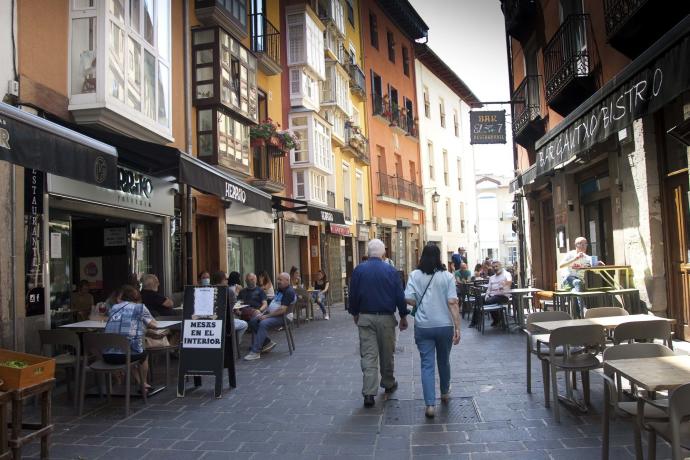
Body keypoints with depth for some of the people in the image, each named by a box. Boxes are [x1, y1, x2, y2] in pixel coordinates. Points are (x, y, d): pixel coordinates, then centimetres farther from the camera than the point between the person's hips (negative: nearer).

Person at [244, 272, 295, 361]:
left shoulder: (289, 292, -15)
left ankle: (256, 352, -29)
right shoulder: (279, 290, 17)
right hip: (272, 314, 10)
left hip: (282, 317, -10)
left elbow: (282, 310, -22)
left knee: (263, 323, -32)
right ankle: (268, 342, 5)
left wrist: (267, 316, -19)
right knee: (253, 321, -2)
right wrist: (264, 313, 5)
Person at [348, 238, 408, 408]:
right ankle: (388, 384, 33)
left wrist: (355, 313, 17)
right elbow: (400, 295, -3)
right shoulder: (390, 270, -5)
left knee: (368, 355, -1)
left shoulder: (359, 270, -2)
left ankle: (369, 393, -7)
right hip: (386, 318, 0)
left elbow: (353, 295, 3)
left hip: (365, 317, 0)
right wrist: (403, 316, 7)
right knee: (387, 353, 16)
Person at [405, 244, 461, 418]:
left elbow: (408, 299, -10)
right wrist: (457, 328, -9)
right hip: (445, 325, 1)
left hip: (423, 327, -1)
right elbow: (452, 303, -11)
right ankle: (445, 393, 41)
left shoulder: (414, 275, -5)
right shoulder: (447, 276, -7)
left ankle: (430, 405, -4)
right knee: (444, 361, 20)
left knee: (427, 365, 2)